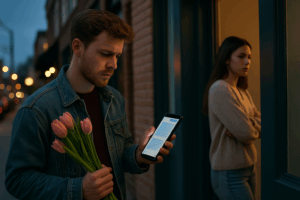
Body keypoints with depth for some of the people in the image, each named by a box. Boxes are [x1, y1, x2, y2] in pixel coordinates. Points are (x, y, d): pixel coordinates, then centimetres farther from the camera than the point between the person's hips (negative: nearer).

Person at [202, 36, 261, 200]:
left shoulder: (242, 91, 12)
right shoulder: (220, 90, -17)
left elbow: (259, 122, 4)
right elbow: (246, 133, -21)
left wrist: (248, 126, -15)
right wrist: (255, 127, -1)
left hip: (248, 168, 8)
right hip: (230, 174, -8)